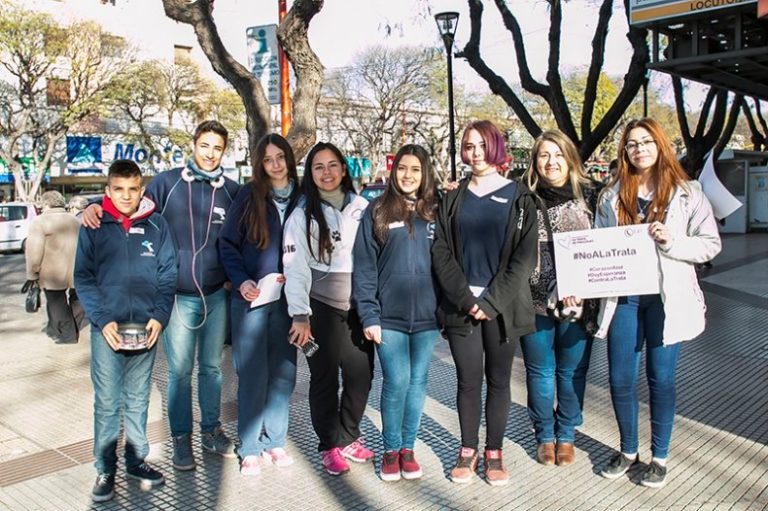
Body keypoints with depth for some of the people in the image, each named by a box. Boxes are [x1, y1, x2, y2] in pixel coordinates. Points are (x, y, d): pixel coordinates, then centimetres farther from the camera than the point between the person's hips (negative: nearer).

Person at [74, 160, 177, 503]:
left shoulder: (156, 225, 3)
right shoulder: (94, 226, 0)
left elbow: (168, 274, 3)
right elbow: (83, 277, -2)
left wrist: (159, 317, -9)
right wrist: (102, 319, -12)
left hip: (146, 328, 2)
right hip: (107, 329, -1)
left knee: (138, 400, 13)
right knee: (107, 403, 4)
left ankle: (137, 460, 26)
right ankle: (105, 469, 17)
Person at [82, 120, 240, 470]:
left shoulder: (231, 191, 4)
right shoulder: (167, 183, -2)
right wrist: (96, 207, -15)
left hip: (217, 295, 2)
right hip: (178, 295, -2)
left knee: (212, 366, 13)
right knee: (180, 370, 4)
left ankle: (211, 431, 29)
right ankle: (181, 438, 20)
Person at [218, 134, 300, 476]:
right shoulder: (249, 196, -1)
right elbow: (227, 243, 0)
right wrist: (241, 281, -11)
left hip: (286, 299, 2)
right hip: (251, 298, -2)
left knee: (283, 371, 8)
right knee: (252, 373, 2)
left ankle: (274, 440, 24)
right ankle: (250, 448, 15)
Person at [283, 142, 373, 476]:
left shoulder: (362, 208, 6)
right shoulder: (302, 215, -3)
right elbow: (295, 267, -7)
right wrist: (300, 315, -13)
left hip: (358, 304, 3)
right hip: (322, 306, -3)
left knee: (361, 373, 8)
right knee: (325, 377, 5)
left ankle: (349, 437, 28)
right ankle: (331, 445, 21)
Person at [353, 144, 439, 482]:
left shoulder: (435, 212, 7)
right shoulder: (377, 211, 1)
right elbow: (364, 266, -3)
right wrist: (369, 315, -9)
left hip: (426, 314, 2)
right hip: (389, 315, -2)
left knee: (418, 381, 9)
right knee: (396, 382, -3)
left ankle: (408, 447, 25)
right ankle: (390, 449, 18)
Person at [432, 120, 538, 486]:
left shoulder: (519, 198, 2)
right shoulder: (453, 199, 8)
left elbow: (525, 257, -5)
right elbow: (441, 252, 0)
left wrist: (491, 303, -13)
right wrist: (467, 300, -12)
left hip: (502, 307, -1)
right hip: (461, 306, 1)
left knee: (498, 380, 8)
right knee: (468, 380, 7)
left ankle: (494, 453, 21)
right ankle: (468, 451, 22)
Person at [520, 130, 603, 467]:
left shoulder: (591, 195, 1)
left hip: (579, 301, 0)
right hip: (536, 299, 0)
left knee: (571, 371, 11)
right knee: (540, 371, 12)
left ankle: (566, 435, 31)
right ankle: (544, 435, 30)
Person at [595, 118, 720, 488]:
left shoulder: (687, 194, 2)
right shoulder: (612, 196, 8)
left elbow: (711, 244, 0)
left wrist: (671, 242, -17)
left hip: (666, 297, -2)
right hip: (622, 295, 2)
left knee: (660, 378, 5)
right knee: (620, 378, 6)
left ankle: (659, 457, 24)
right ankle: (628, 451, 27)